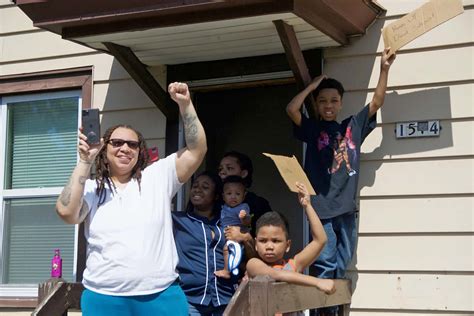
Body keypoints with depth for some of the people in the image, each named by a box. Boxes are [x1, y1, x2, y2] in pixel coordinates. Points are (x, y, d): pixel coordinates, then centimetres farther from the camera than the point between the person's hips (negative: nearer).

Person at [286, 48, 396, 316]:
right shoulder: (312, 129, 5)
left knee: (342, 265, 8)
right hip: (322, 206, -3)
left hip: (347, 206, 3)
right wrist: (313, 85, 0)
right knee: (325, 264, -4)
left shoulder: (353, 126, 13)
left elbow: (377, 102, 11)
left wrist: (385, 69, 6)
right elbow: (291, 109, -10)